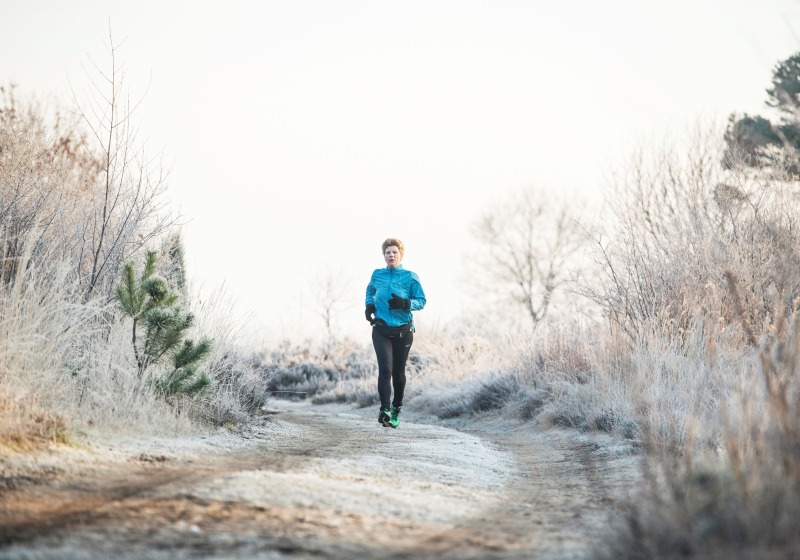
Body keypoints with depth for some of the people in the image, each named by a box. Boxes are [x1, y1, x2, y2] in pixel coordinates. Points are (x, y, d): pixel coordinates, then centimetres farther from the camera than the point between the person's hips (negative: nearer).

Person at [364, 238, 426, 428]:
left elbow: (421, 301, -2)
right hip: (381, 331, 0)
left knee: (398, 372, 8)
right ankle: (385, 409, -20)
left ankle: (396, 409, 26)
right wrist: (369, 305, 6)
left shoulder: (410, 277, -2)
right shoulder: (377, 275, 5)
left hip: (403, 331, 0)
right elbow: (370, 291, 25)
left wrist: (405, 303, -20)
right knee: (385, 369, -16)